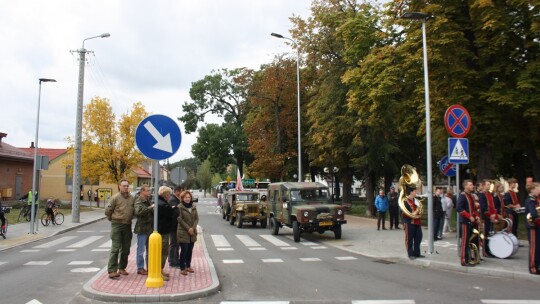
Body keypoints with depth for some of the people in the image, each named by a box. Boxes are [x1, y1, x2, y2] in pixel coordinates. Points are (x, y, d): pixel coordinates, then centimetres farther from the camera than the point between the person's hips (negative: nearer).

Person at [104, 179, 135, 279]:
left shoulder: (132, 198, 7)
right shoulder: (115, 198, -7)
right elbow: (107, 211, -4)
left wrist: (129, 218, 11)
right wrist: (113, 219, 5)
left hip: (127, 226, 5)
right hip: (117, 225, -5)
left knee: (126, 249, 11)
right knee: (115, 248, -7)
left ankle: (122, 268, 25)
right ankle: (112, 270, -5)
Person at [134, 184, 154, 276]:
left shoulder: (148, 201, 14)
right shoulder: (138, 201, -11)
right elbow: (138, 211, -30)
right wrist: (150, 207, -33)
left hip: (150, 228, 8)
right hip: (142, 228, -8)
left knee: (149, 249, 14)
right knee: (141, 250, 1)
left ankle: (149, 267, 23)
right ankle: (140, 268, 10)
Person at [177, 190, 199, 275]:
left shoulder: (193, 207, 10)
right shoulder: (180, 207, -7)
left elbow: (196, 218, 7)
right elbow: (180, 219, -12)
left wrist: (193, 228, -8)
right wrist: (188, 228, -14)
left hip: (192, 232, 5)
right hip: (183, 232, -5)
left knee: (190, 250, 10)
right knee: (184, 250, -5)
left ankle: (188, 266, 23)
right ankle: (182, 268, 4)